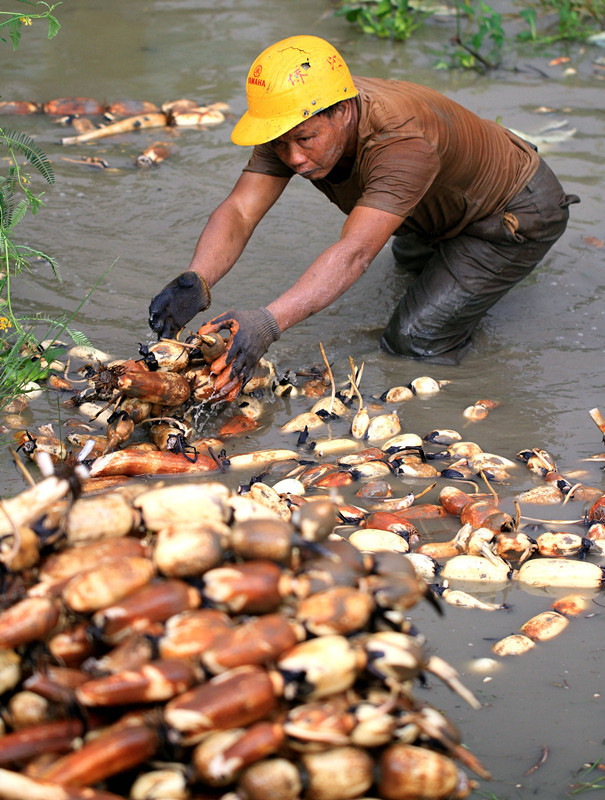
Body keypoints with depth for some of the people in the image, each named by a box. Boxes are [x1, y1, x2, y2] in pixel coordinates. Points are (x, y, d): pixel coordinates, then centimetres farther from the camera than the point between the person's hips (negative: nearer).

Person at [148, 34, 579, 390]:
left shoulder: (404, 139, -44)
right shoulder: (295, 120, -23)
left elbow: (354, 254, -54)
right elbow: (238, 212, -32)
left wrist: (269, 322, -68)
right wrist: (195, 282, -52)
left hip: (518, 210, -8)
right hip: (442, 214, 8)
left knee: (416, 341, -11)